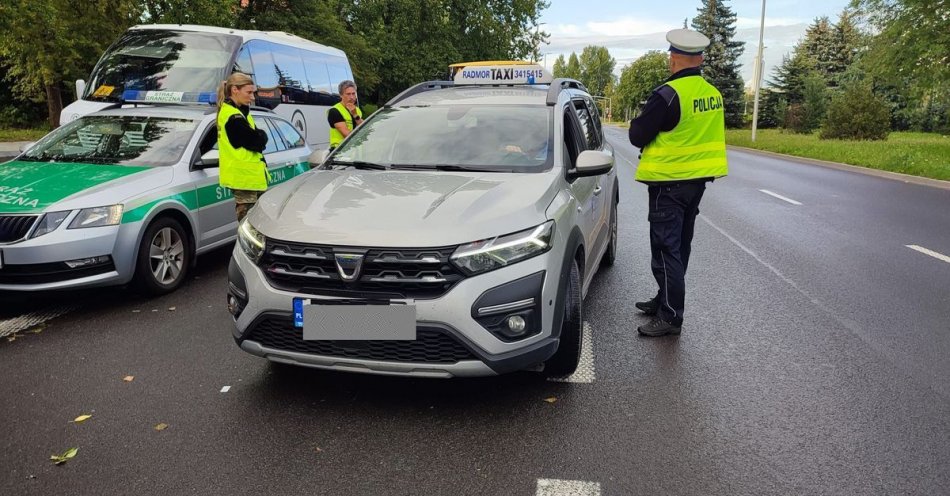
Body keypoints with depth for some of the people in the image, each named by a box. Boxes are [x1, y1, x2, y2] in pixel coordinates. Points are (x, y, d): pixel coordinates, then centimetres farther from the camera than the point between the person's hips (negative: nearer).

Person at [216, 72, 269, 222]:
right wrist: (261, 135, 0)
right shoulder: (233, 116, -17)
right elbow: (257, 142, -18)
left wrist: (258, 135, -4)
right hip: (245, 176, -10)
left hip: (246, 175, 10)